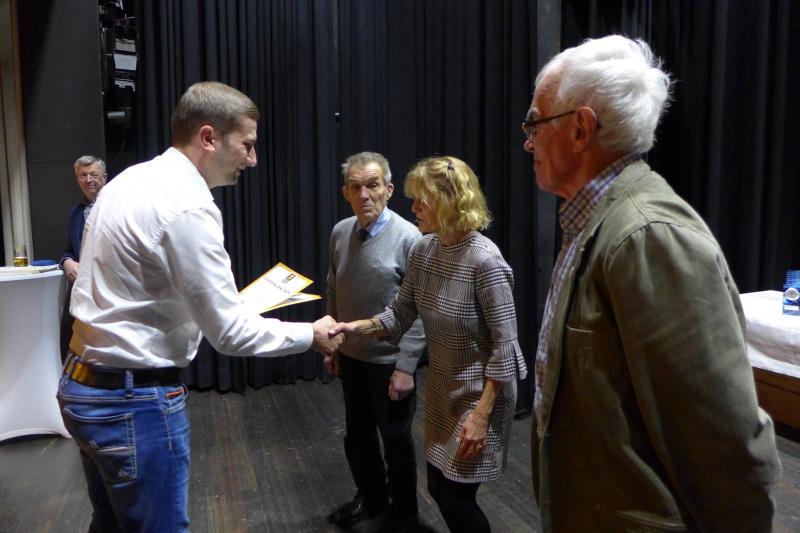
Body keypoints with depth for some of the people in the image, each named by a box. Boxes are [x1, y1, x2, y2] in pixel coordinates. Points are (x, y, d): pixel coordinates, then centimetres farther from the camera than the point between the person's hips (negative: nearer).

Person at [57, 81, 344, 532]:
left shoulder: (131, 180, 6)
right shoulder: (187, 206, -22)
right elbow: (229, 333, -19)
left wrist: (226, 303, 15)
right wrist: (311, 335, -5)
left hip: (86, 384, 9)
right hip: (134, 400, -9)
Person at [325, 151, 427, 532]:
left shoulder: (408, 237, -17)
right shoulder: (339, 233, 0)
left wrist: (406, 366, -19)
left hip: (389, 361, -5)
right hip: (351, 356, 5)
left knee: (396, 441, 11)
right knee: (357, 436, 21)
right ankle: (370, 497, 45)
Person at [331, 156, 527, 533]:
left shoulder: (484, 261, -25)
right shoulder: (422, 251, -3)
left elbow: (504, 346, -22)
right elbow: (400, 316, 3)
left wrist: (481, 413, -21)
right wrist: (357, 327, -14)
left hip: (481, 391, -7)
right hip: (441, 386, 7)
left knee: (456, 496, 4)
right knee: (439, 488, 18)